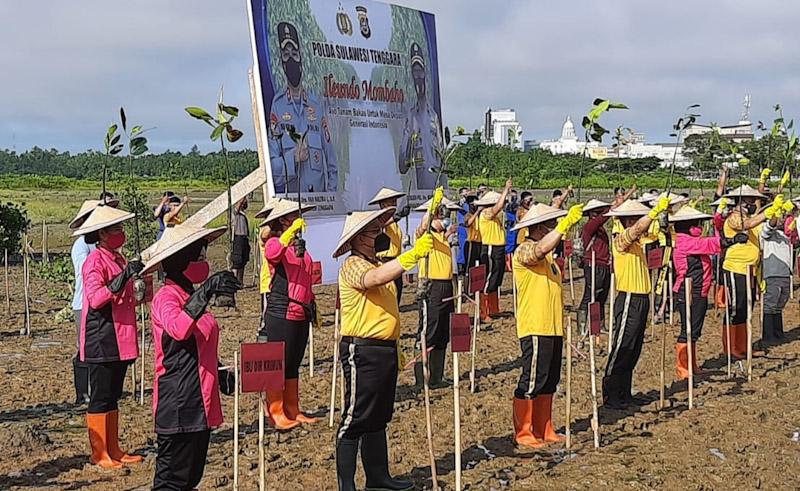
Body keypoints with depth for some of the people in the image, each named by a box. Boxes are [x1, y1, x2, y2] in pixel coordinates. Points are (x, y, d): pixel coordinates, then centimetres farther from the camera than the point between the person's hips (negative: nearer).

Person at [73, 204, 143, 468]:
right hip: (101, 340, -9)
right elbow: (95, 298, -26)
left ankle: (113, 450, 19)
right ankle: (99, 454, 4)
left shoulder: (118, 258, 15)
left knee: (113, 396, 13)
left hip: (120, 339, 9)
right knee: (100, 397, -2)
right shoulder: (95, 261, -13)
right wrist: (124, 276, -32)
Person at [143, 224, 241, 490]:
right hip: (178, 405, -10)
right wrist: (205, 292, -45)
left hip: (200, 403, 10)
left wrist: (220, 373, 15)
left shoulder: (191, 296, 16)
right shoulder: (166, 297, -14)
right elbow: (178, 328, -37)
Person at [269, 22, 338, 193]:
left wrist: (332, 192, 3)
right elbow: (271, 164, -1)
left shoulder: (317, 105, 13)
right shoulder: (276, 105, 4)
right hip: (288, 196, -2)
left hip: (319, 196, 2)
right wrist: (293, 158, -16)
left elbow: (331, 164, 14)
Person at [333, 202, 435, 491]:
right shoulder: (353, 265, -12)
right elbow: (377, 279, -36)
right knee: (355, 418, -5)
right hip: (361, 351, -10)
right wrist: (413, 255, -44)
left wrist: (393, 348, 25)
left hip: (384, 350, 10)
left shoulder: (377, 263, 18)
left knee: (379, 417, 15)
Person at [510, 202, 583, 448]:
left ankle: (544, 430, 21)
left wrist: (561, 324, 25)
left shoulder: (547, 256, 20)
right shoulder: (524, 250, -10)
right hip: (534, 329, -9)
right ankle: (523, 433, 2)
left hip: (552, 328, 9)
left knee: (549, 382, 13)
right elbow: (541, 248, -34)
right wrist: (565, 223, -41)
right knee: (531, 382, -5)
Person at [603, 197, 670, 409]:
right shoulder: (620, 239, -15)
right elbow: (639, 228, -29)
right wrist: (657, 210, -36)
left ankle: (624, 394, 21)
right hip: (628, 300, -10)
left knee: (633, 351, 13)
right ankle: (610, 396, -1)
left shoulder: (636, 241, 16)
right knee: (621, 349, -6)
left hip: (641, 300, 10)